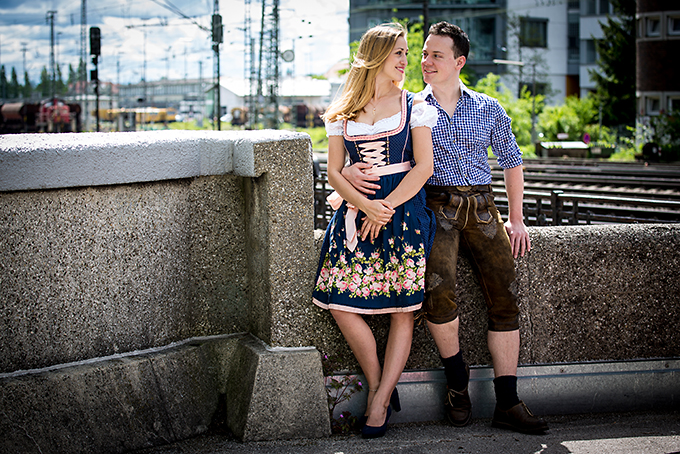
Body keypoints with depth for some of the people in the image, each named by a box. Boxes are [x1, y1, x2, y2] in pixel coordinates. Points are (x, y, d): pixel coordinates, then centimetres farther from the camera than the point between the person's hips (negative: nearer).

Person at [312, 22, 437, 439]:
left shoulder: (413, 106, 7)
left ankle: (380, 401, 0)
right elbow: (334, 171, 7)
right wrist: (366, 205, -11)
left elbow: (424, 166, -2)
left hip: (406, 208, -2)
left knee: (403, 308, -6)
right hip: (357, 208, 2)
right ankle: (379, 386, 7)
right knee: (342, 303, -9)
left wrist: (385, 208, -11)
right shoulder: (343, 113, 12)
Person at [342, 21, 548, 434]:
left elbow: (511, 160, 22)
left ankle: (508, 403, -10)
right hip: (435, 206, -2)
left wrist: (516, 218, 15)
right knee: (439, 288, -28)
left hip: (481, 206, 3)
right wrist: (349, 171, -17)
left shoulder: (488, 108, 15)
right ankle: (456, 377, -5)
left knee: (505, 295, -13)